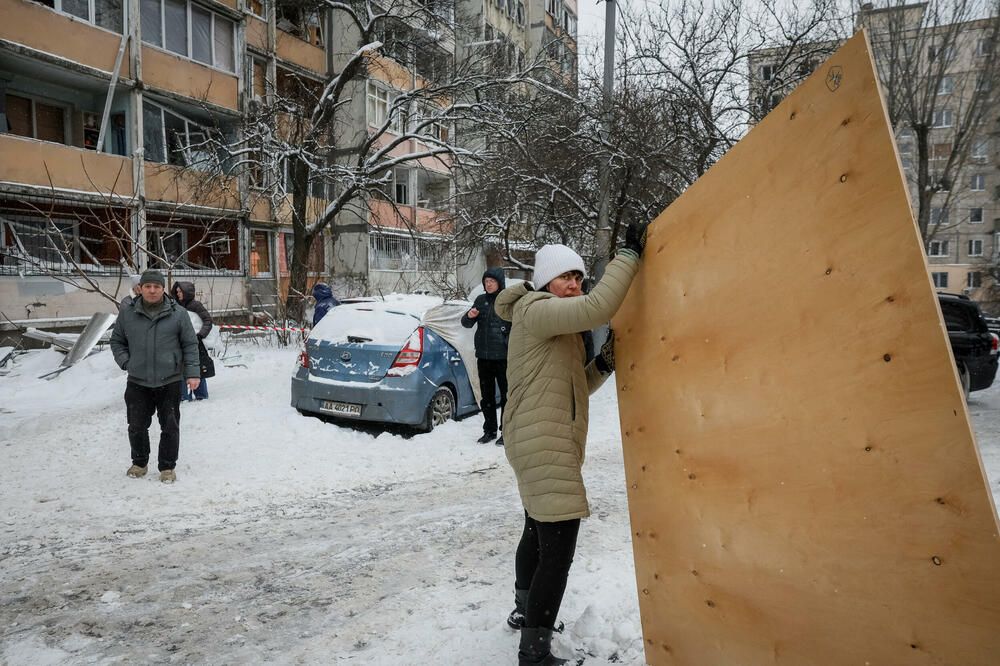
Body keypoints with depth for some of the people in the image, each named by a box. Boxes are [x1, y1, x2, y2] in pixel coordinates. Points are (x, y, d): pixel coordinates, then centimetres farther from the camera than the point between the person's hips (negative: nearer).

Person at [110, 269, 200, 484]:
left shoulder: (178, 314, -1)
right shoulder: (127, 313, 4)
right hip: (137, 382, 2)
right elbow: (117, 341, 16)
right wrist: (126, 362, 0)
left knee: (170, 427, 4)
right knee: (137, 426, 11)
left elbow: (190, 345, 1)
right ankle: (139, 463, 33)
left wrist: (192, 373, -5)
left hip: (169, 382, -2)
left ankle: (167, 467, 19)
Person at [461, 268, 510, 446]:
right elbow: (466, 324, 11)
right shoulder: (481, 300, 9)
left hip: (503, 357, -5)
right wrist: (469, 316, -11)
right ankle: (489, 430, 25)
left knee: (506, 396, 3)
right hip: (483, 356, 5)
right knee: (487, 396, 13)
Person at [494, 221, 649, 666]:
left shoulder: (559, 327, 19)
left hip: (546, 445, 11)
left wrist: (602, 365, 2)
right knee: (558, 548, -12)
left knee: (538, 533, 25)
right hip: (542, 445, -11)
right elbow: (599, 307, -29)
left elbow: (572, 388, 19)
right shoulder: (536, 311, -12)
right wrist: (629, 255, -20)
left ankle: (525, 611, 44)